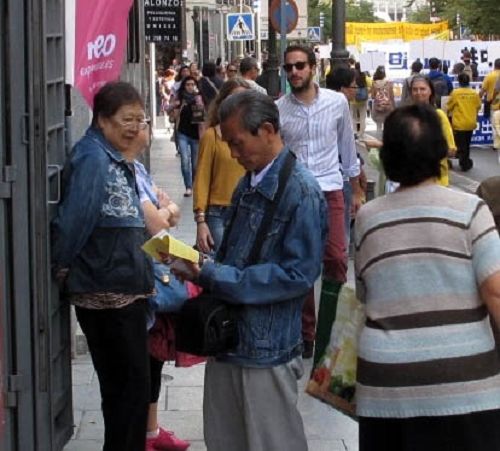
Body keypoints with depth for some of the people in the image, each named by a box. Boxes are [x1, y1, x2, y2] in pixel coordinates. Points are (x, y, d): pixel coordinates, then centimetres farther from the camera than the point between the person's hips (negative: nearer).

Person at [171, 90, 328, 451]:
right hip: (229, 336, 8)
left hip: (267, 348, -8)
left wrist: (213, 276, -20)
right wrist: (201, 271, -3)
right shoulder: (249, 184, 11)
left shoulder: (301, 192, -15)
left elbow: (298, 274, -20)